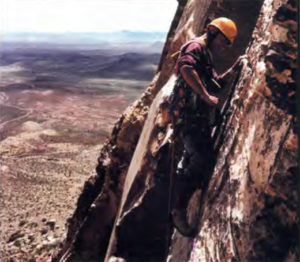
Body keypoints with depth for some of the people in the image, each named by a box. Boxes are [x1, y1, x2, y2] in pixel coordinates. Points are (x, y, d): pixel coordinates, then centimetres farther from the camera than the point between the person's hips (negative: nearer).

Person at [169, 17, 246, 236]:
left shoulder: (206, 55, 28)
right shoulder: (196, 46, -5)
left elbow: (215, 83, 35)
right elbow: (186, 68, -26)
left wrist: (233, 69, 24)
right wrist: (206, 96, -25)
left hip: (200, 117, 11)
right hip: (189, 113, -11)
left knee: (192, 159, 21)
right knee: (204, 158, -20)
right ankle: (179, 210, -15)